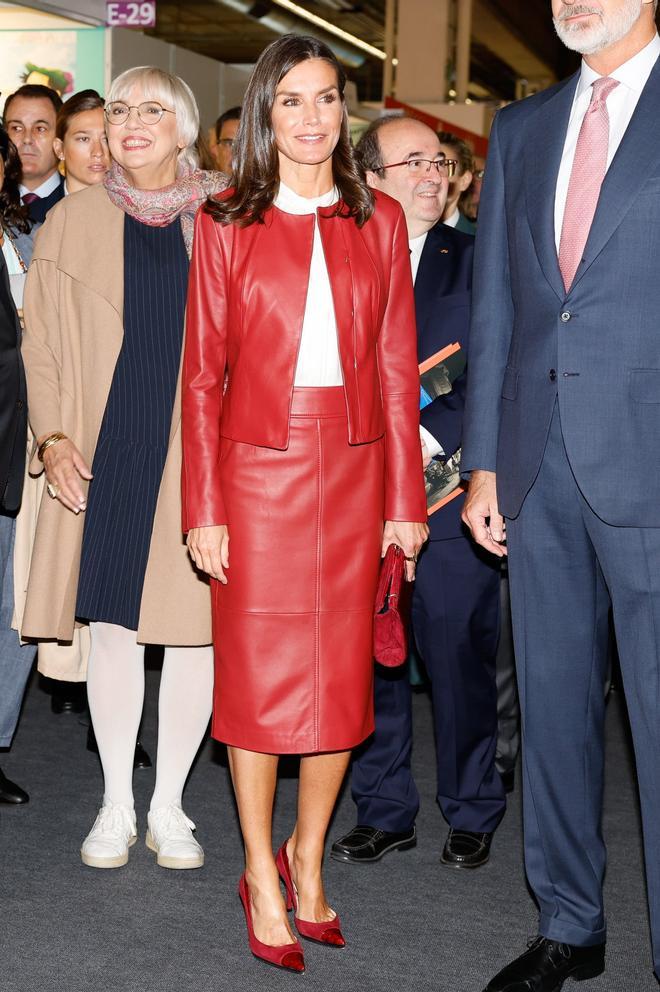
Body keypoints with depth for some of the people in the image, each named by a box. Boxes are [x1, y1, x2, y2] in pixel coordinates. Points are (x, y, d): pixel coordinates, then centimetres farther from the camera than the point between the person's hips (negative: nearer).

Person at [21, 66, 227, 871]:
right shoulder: (73, 222, 8)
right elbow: (41, 342, 8)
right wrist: (51, 435, -4)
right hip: (106, 454, 1)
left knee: (194, 626, 3)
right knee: (111, 624, 3)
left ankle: (168, 805, 18)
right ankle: (116, 805, 18)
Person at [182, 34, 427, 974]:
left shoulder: (380, 221, 7)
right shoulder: (226, 225, 3)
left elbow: (396, 366, 6)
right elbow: (203, 373, 0)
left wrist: (405, 499, 2)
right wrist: (204, 508, -6)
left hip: (353, 471, 2)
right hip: (258, 468, -2)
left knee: (342, 675, 7)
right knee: (258, 674, 3)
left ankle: (308, 856, 27)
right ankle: (262, 876, 20)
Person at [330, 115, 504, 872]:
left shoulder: (477, 261, 4)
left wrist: (432, 437, -14)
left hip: (450, 490, -2)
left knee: (460, 657, 2)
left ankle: (472, 814, 19)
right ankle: (384, 810, 23)